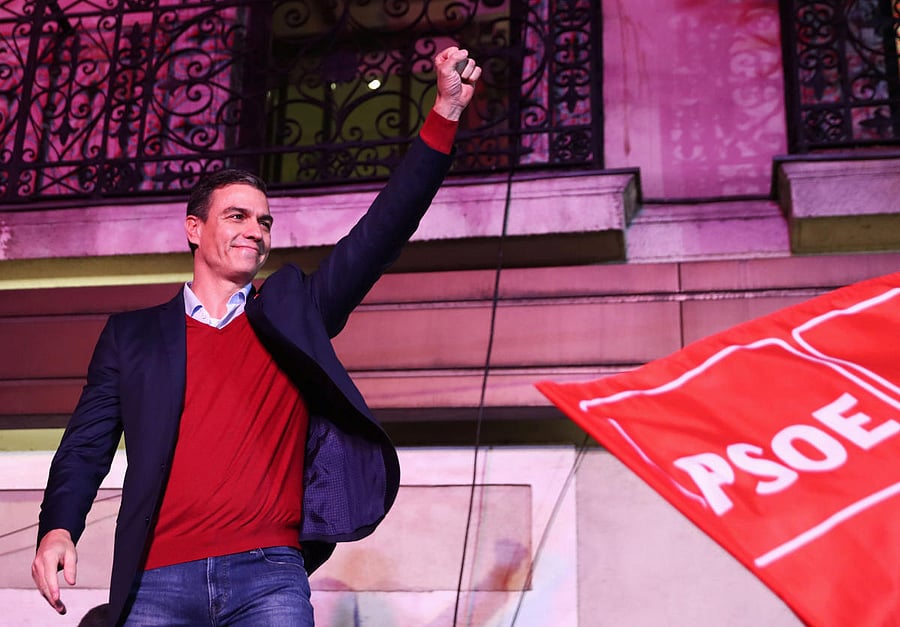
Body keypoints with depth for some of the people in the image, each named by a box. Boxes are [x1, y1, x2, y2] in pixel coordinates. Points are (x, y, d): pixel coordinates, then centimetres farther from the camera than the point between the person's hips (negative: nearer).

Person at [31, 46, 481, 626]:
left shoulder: (293, 310, 14)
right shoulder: (133, 335, 15)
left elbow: (379, 235, 7)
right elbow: (86, 446, 12)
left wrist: (446, 112, 0)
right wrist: (58, 529, -8)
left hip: (270, 575, 0)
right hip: (159, 579, 1)